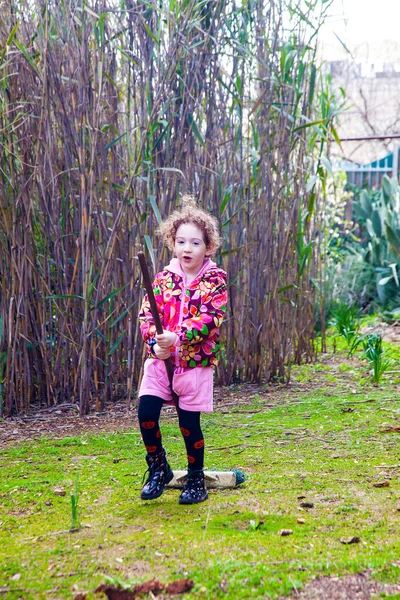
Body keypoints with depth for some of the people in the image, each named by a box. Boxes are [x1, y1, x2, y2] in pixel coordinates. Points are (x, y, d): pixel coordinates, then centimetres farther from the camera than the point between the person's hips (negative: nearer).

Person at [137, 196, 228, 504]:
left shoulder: (215, 280, -4)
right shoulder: (164, 278, 6)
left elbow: (210, 318, -17)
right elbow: (147, 313, 1)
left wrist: (178, 337, -29)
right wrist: (155, 343, -17)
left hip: (196, 363, -3)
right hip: (160, 360, 3)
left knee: (190, 424, 4)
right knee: (146, 412, -7)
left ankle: (196, 480, 24)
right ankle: (158, 469, 16)